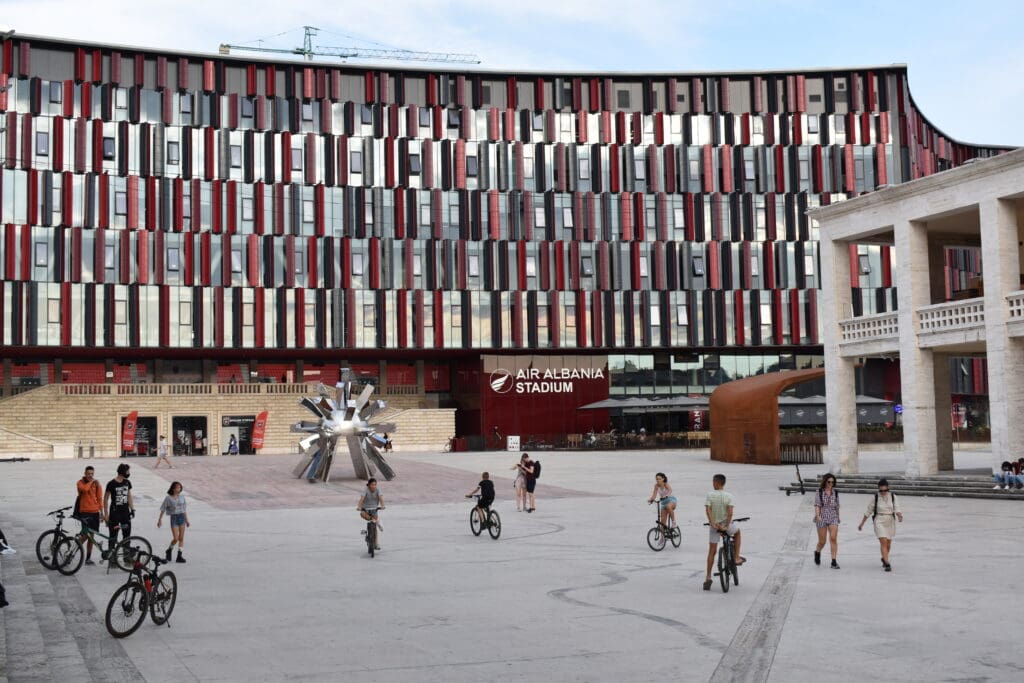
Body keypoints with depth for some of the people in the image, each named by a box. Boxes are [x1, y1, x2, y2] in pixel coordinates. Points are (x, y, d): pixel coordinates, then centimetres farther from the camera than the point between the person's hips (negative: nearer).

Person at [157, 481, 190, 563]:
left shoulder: (182, 497, 8)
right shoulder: (168, 498, -3)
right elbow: (163, 510, 2)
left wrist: (187, 520, 15)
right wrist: (160, 519, 0)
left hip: (182, 517, 4)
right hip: (173, 518, -4)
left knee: (181, 538, -1)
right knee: (175, 538, -9)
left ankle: (179, 556, 3)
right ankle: (169, 551, 19)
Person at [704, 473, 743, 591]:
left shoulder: (709, 495, -7)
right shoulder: (729, 496, -6)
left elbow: (707, 510, -18)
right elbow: (730, 512, -18)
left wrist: (713, 524, -20)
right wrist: (727, 526, -18)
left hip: (714, 526, 0)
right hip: (726, 525, 0)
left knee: (712, 552, 9)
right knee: (737, 531, 34)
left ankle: (708, 578, 5)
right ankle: (737, 558, 31)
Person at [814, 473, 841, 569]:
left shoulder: (835, 493, 6)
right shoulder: (820, 492, -1)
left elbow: (837, 507, 15)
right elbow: (817, 505, -8)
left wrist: (838, 518, 20)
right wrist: (817, 515, -22)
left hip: (833, 518, 1)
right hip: (822, 518, -1)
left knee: (833, 538, -15)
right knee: (822, 541, 5)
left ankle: (834, 562, -14)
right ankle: (817, 552, 39)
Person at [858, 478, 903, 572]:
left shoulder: (893, 497, 0)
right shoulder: (875, 498, -5)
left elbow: (897, 509, -7)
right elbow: (868, 511, 3)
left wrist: (899, 515, -30)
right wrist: (862, 523, 7)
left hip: (890, 522, 3)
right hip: (879, 522, -3)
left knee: (888, 543, 14)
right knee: (883, 542, -17)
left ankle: (884, 559, 41)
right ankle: (887, 564, -18)